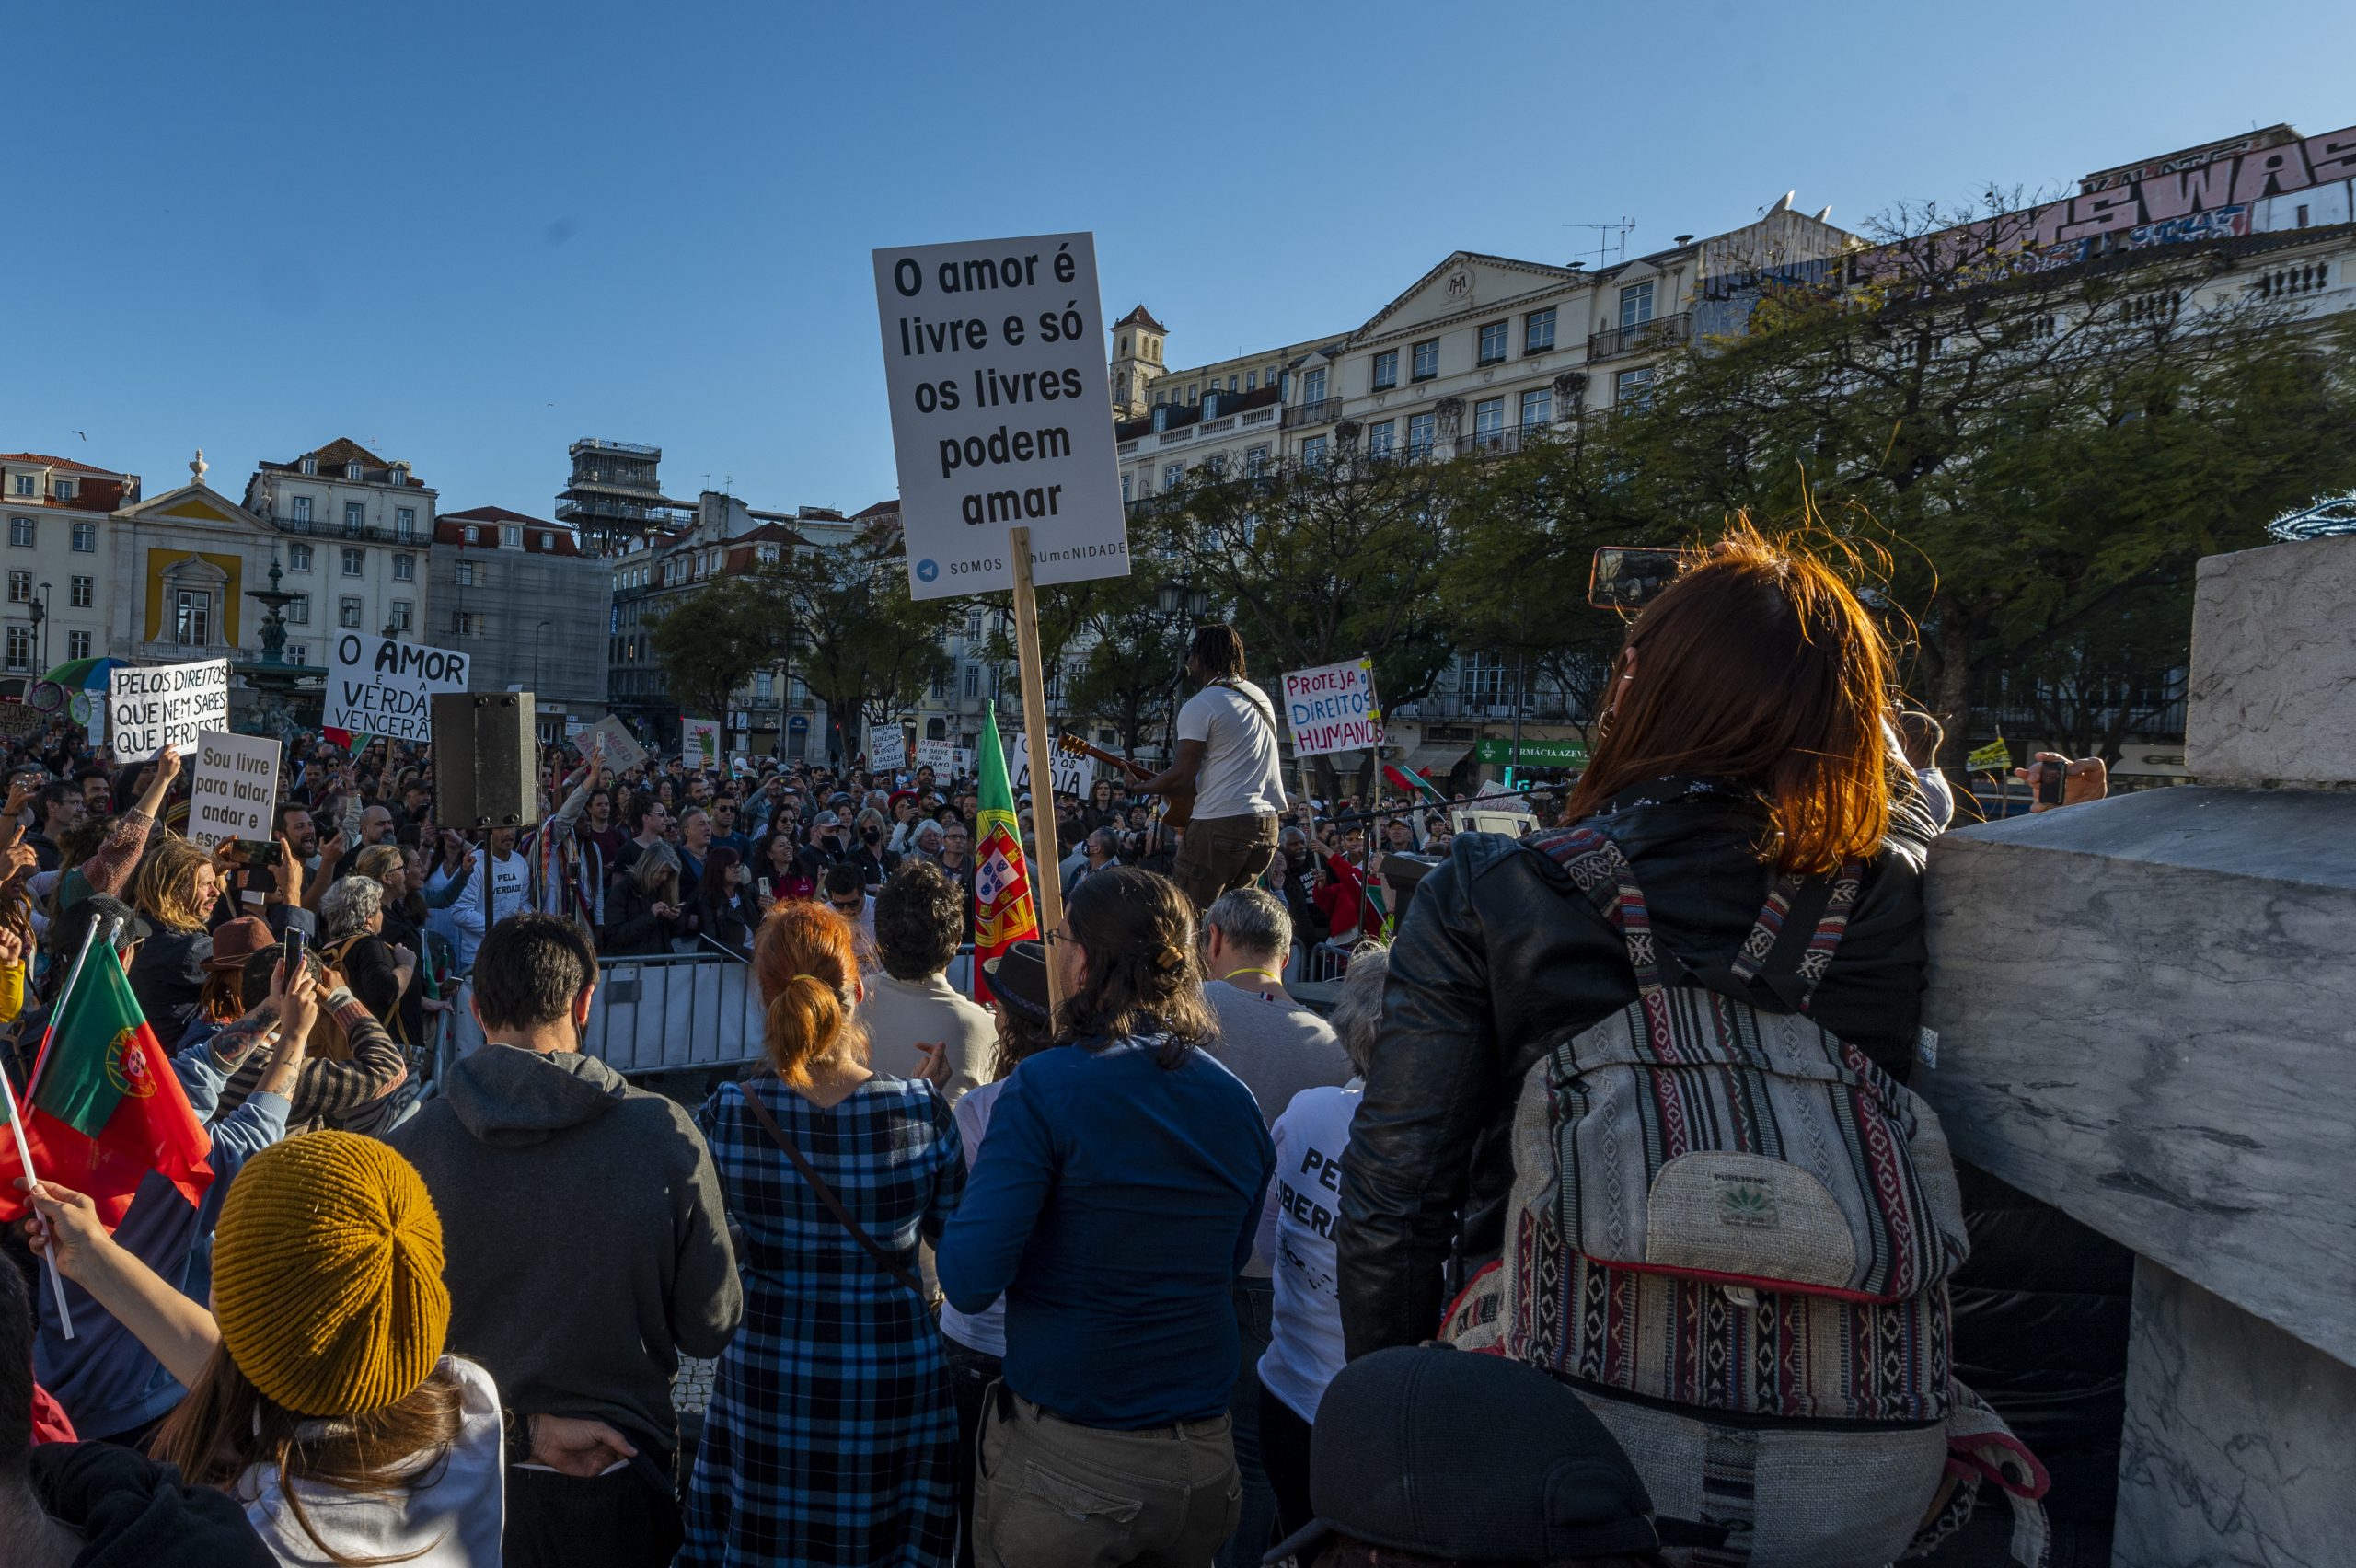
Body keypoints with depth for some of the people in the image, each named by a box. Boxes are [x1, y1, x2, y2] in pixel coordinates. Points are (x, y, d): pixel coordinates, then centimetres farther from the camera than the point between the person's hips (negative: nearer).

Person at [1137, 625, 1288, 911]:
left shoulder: (1199, 705, -8)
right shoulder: (1260, 697, 17)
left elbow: (1182, 776, -10)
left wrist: (1142, 787, 8)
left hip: (1219, 824, -8)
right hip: (1267, 825, 8)